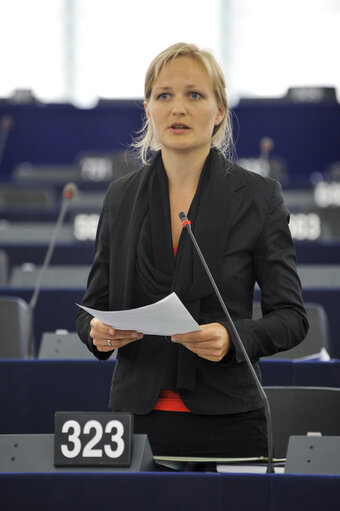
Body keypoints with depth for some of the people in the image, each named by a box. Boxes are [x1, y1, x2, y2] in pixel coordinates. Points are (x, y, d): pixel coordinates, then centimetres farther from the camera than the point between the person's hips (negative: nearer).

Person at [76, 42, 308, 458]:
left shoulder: (259, 197, -2)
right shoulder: (121, 197, 7)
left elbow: (291, 316, -1)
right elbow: (93, 306, 12)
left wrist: (232, 337, -20)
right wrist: (98, 331, -11)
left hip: (225, 420, -2)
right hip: (138, 419, 2)